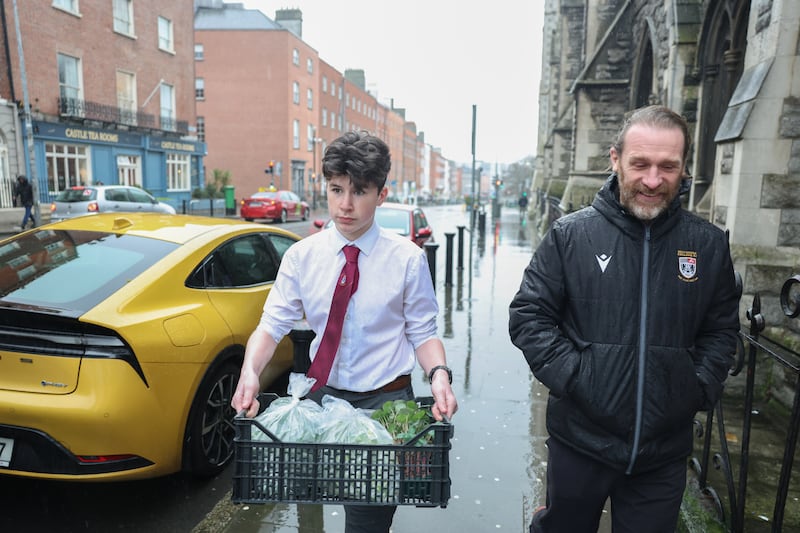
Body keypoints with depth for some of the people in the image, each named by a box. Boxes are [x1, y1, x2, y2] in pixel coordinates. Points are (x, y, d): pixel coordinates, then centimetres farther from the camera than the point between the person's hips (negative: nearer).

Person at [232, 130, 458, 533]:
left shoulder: (407, 258, -7)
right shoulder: (301, 255, -2)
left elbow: (423, 332, -3)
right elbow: (272, 324, -4)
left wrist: (439, 375, -22)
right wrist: (250, 372, -22)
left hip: (387, 401, -2)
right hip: (323, 395, 3)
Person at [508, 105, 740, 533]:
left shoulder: (709, 245, -1)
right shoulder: (570, 234, -9)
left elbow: (721, 329, 9)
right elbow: (528, 316, -7)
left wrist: (700, 389, -3)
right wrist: (571, 376, -15)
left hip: (665, 450, 2)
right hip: (579, 442, -2)